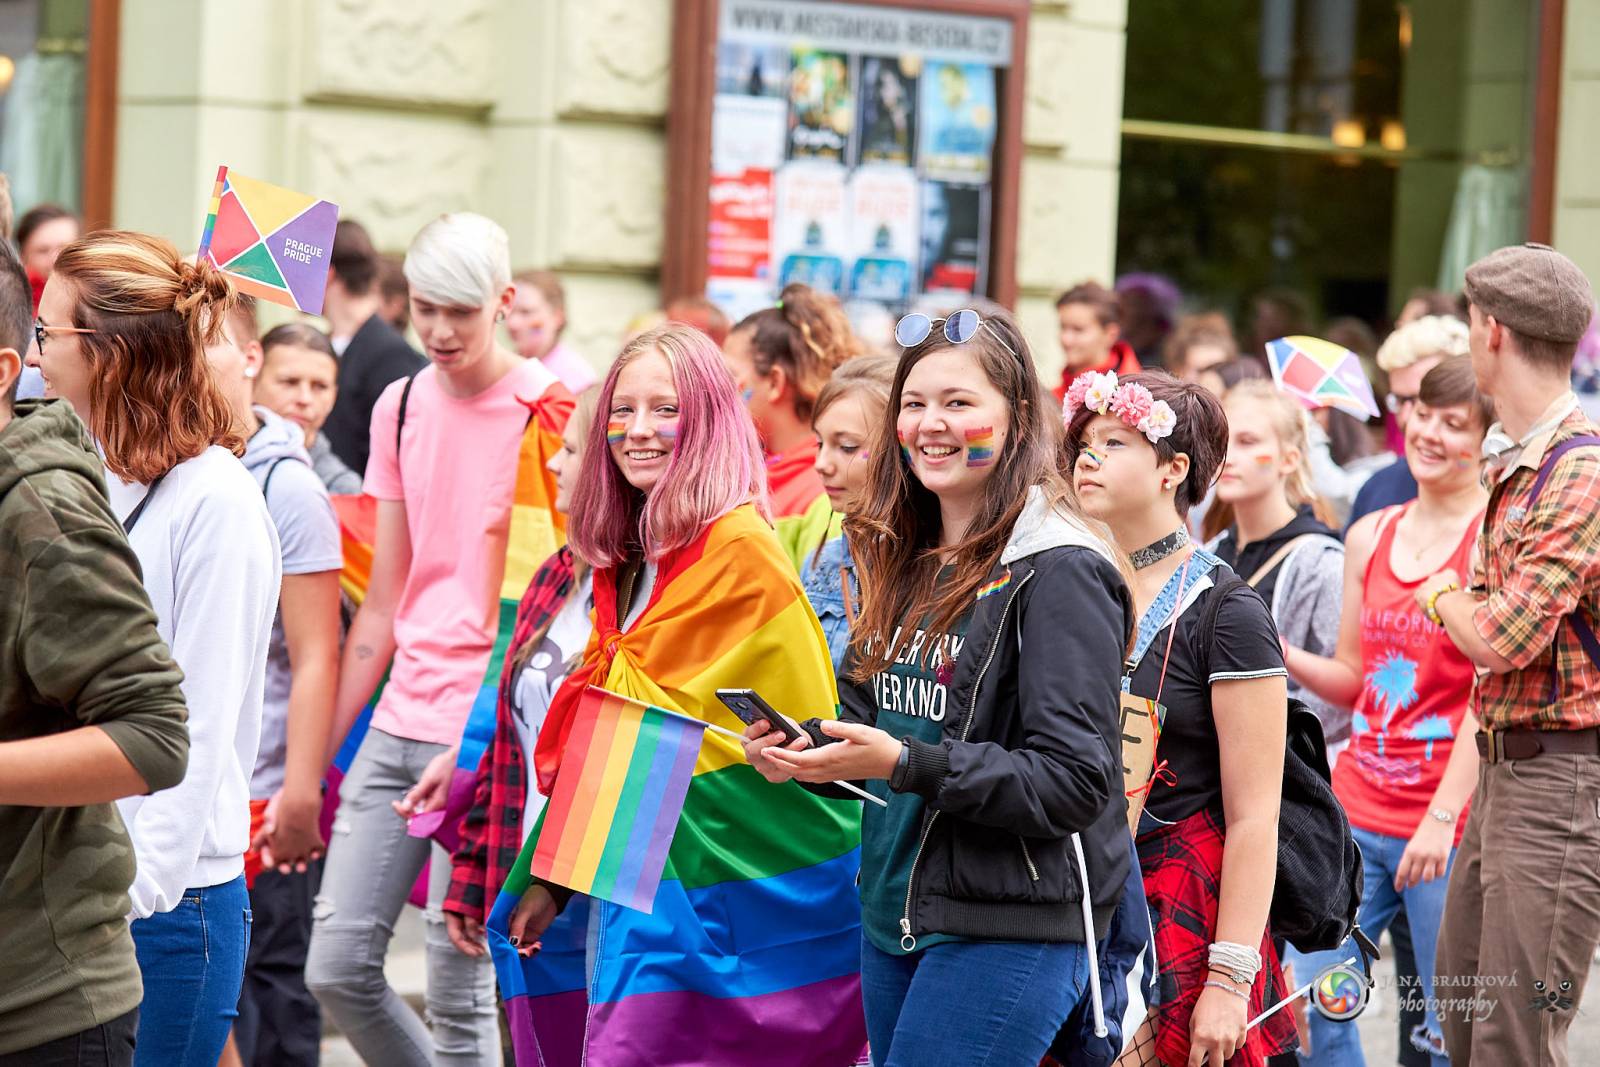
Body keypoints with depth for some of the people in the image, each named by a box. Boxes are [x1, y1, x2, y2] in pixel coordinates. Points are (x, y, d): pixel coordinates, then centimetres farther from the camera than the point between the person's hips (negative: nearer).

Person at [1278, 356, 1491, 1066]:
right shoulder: (1371, 536, 12)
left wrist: (1443, 816, -18)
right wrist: (1280, 653, 1)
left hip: (1448, 826, -6)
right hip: (1357, 807, 6)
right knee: (1309, 1005, 4)